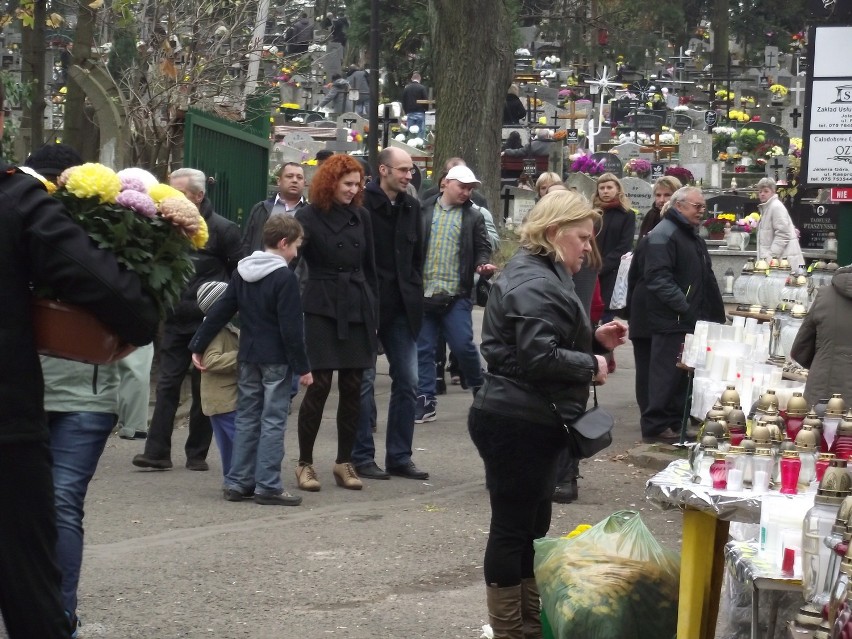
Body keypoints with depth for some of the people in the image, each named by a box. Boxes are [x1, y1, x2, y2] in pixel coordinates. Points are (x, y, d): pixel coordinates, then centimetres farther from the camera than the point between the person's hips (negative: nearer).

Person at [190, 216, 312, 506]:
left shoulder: (241, 272, 7)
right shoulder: (285, 278, -14)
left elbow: (219, 312, 9)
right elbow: (291, 327, -16)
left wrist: (198, 346, 14)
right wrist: (303, 367, -12)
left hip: (248, 357, 7)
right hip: (276, 360, -7)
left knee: (246, 417, 13)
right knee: (273, 421, -2)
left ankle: (237, 482, 13)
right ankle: (267, 486, -3)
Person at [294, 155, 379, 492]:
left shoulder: (361, 217, 10)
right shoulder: (309, 217, -3)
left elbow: (369, 265, 15)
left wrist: (373, 310, 12)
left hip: (357, 310, 4)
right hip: (321, 309, -4)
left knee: (352, 388, 5)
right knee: (319, 385, -7)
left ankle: (344, 462, 15)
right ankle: (305, 462, 4)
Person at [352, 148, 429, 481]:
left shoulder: (411, 207, 10)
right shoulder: (363, 204, -11)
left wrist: (415, 295, 8)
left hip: (401, 307, 7)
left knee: (407, 381, 7)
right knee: (365, 381, 1)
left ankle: (399, 456, 15)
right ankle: (362, 457, 9)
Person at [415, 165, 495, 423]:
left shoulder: (473, 216, 5)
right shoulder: (423, 210, 5)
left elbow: (482, 247, 7)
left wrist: (482, 264, -15)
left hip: (456, 295, -1)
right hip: (423, 293, 1)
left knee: (463, 345, -5)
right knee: (423, 350, 4)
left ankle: (481, 390, 19)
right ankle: (425, 402, 10)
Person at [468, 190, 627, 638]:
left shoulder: (544, 274, 17)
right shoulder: (535, 284, -19)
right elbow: (539, 357, -27)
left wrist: (594, 339, 11)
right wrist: (591, 364, -14)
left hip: (528, 421, 11)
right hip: (518, 424, -11)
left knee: (532, 528, 17)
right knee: (512, 530, -2)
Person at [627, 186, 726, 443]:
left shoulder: (691, 236, 20)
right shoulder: (663, 236, -14)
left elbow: (704, 279, 27)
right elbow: (659, 279, -23)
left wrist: (715, 314, 19)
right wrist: (685, 308, -26)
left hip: (687, 320, 10)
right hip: (668, 319, -10)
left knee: (681, 374, 12)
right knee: (665, 373, -8)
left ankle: (675, 422, 19)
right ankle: (655, 426, -3)